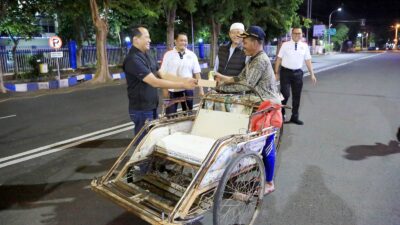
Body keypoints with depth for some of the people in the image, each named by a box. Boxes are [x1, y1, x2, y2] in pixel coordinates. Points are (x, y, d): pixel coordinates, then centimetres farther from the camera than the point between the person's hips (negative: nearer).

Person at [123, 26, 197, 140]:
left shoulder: (147, 56, 9)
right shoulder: (133, 59, -22)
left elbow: (163, 75, 8)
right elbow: (155, 82, -27)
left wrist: (184, 80, -5)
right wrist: (183, 85, -25)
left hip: (152, 107, 9)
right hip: (142, 110, -9)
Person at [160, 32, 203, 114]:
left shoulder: (192, 55, 2)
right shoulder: (168, 55, -3)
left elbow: (197, 73, 2)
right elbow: (163, 73, -3)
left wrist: (200, 89, -2)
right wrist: (164, 89, -8)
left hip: (187, 89, 2)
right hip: (172, 90, -2)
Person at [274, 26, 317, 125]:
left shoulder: (304, 46, 5)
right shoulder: (285, 45, -2)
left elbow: (308, 60, 6)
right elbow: (279, 59, -2)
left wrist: (312, 74, 3)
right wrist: (276, 73, -7)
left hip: (298, 73, 3)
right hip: (286, 72, -3)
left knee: (297, 96, 9)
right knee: (285, 94, -8)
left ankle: (294, 117, 22)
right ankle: (281, 113, 16)